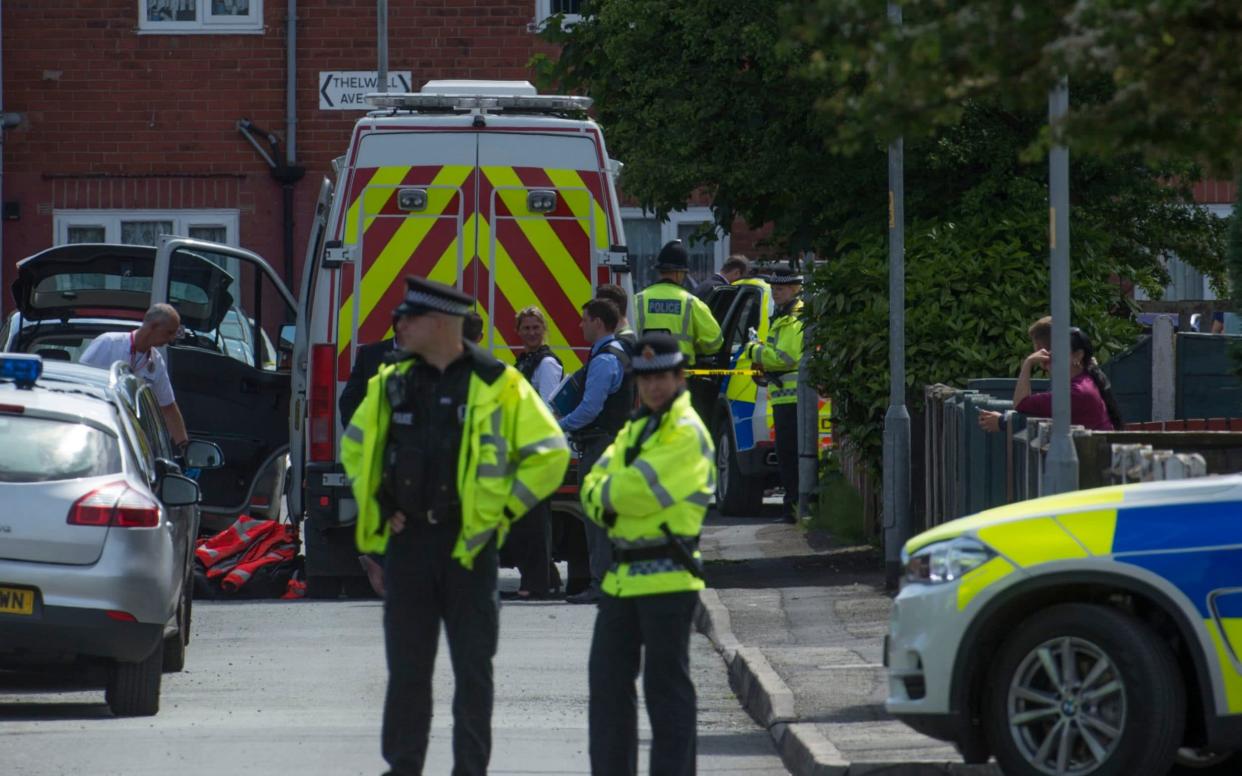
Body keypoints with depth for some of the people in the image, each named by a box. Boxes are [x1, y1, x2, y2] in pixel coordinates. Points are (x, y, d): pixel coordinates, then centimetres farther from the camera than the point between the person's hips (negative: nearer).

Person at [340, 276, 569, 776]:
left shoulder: (496, 385, -6)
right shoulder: (394, 383, 8)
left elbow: (549, 454, -2)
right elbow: (355, 446, 23)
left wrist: (503, 512, -5)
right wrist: (374, 508, 11)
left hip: (468, 543, -4)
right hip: (407, 541, 4)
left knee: (472, 668, 1)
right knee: (406, 667, 8)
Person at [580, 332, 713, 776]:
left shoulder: (686, 433, -11)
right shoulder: (634, 430, 19)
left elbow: (640, 490, -20)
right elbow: (595, 486, 13)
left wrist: (603, 493, -2)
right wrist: (606, 506, -9)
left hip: (666, 574, -9)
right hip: (623, 575, 9)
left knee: (667, 688, -5)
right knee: (608, 681, 12)